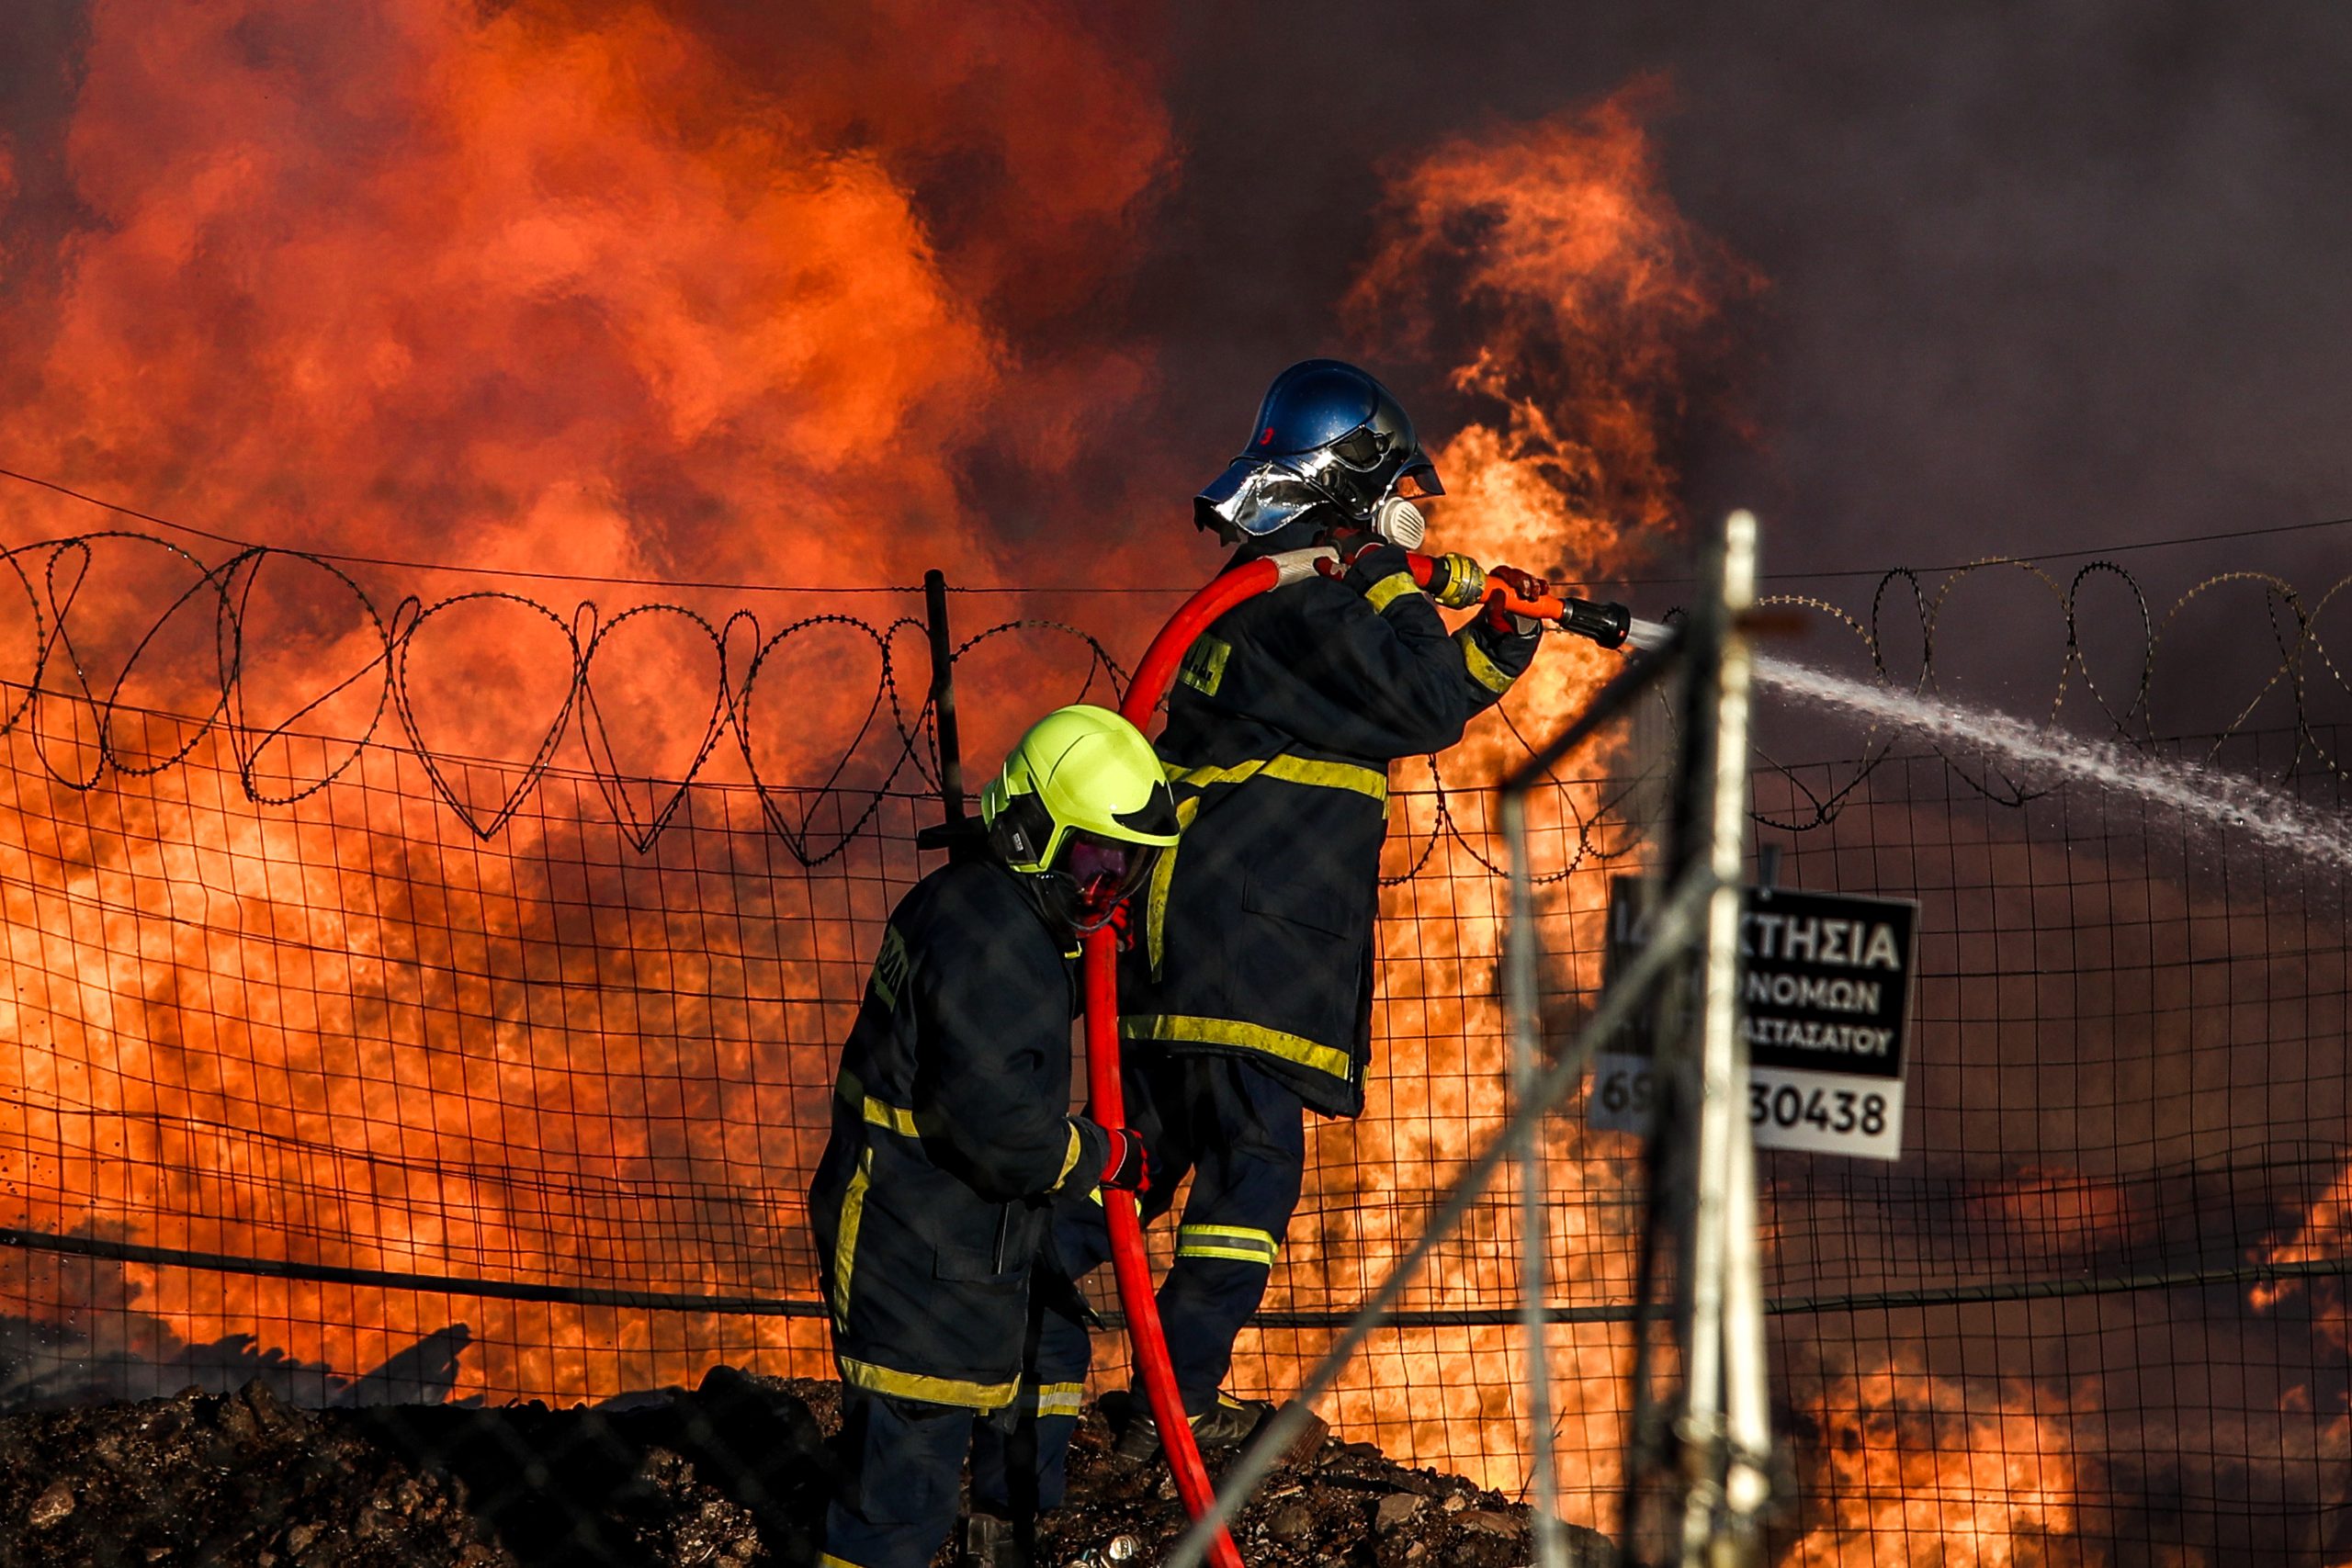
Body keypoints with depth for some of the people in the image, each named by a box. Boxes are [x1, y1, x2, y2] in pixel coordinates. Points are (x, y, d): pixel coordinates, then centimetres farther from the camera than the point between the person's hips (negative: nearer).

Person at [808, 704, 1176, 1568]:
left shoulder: (986, 909, 11)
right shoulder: (989, 943, -23)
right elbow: (1002, 1130, -27)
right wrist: (1104, 1154, -10)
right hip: (922, 1255, -11)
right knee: (906, 1458, -6)